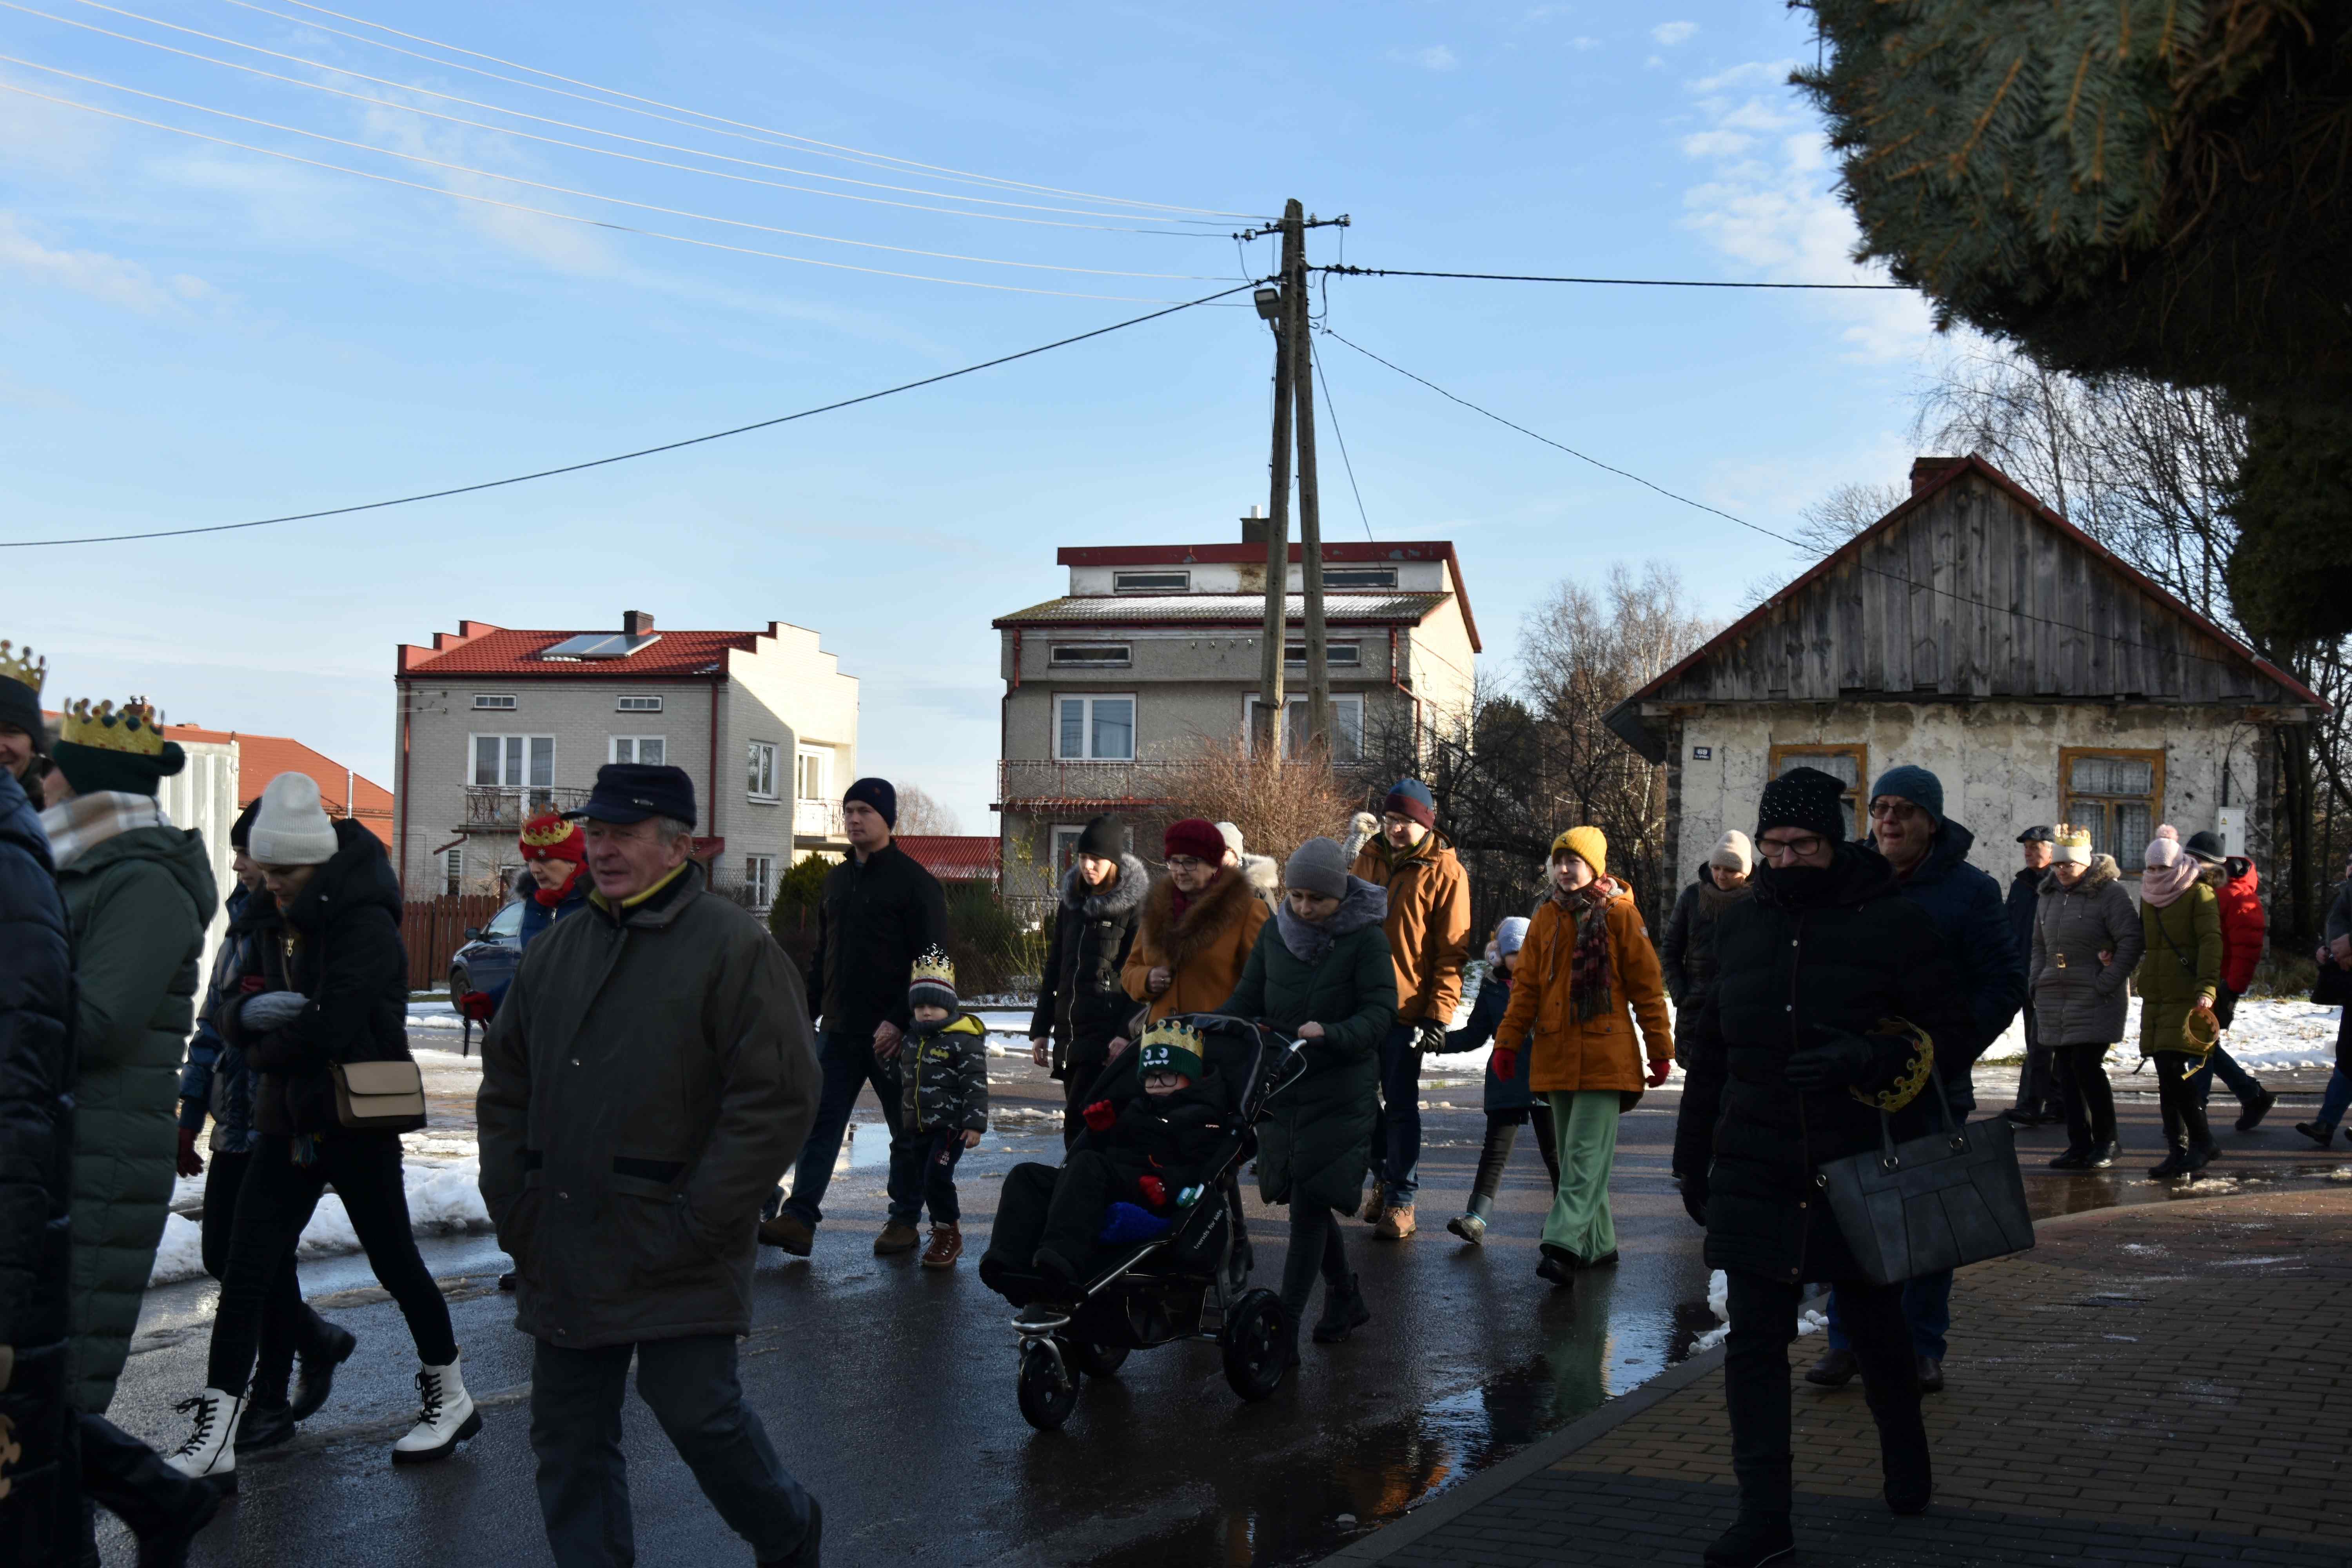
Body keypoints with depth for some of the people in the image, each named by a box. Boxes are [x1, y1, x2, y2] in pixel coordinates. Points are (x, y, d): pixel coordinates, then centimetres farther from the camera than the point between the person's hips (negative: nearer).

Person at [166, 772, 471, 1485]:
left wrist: (263, 1047, -9)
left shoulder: (365, 924, -15)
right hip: (294, 1123, 8)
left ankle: (451, 1399, 26)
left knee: (396, 1264, 7)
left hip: (356, 1125, -8)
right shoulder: (302, 926, 10)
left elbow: (330, 1027, -26)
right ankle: (212, 1441, 0)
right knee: (244, 1271, -1)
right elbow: (234, 1019, 8)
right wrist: (255, 1013, -16)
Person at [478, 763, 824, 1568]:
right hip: (564, 1253, 6)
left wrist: (697, 1223, -16)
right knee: (568, 1434, 10)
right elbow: (505, 1087, 21)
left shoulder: (735, 947, -9)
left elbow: (779, 1097, -15)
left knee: (699, 1415, -1)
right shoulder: (557, 951, 12)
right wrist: (512, 1205, 9)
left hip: (674, 1258, -6)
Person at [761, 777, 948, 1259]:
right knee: (820, 1122, -1)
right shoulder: (838, 879, 15)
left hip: (891, 1033, -6)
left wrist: (901, 1022, -19)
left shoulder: (914, 881, -7)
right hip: (838, 1029, 6)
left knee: (908, 1128, 6)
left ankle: (904, 1221, 15)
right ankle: (799, 1219, -3)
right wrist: (806, 1014, 14)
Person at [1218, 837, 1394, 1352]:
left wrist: (1328, 1035, -32)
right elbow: (1246, 1002, 9)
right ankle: (1346, 1298, 34)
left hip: (1341, 1092, -5)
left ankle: (1284, 1328, -4)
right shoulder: (1275, 934, 6)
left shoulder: (1367, 939, -8)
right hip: (1281, 1088, 5)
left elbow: (1380, 1014, -14)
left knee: (1310, 1204, -8)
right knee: (1304, 1200, 13)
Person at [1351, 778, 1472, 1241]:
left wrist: (1439, 1015, -14)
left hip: (1407, 1008, -5)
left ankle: (1401, 1200, 6)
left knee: (1401, 1105, -2)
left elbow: (1453, 952, -8)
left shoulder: (1445, 873, -6)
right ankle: (1383, 1179, 28)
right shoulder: (1370, 859, 9)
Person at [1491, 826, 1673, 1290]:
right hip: (1555, 1056, 5)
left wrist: (1660, 1050, 0)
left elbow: (1647, 987, 1)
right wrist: (1508, 1040, 4)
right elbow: (1527, 987, 13)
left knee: (1586, 1156, -12)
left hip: (1606, 1056, -5)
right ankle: (1599, 1244, 19)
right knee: (1573, 1156, 10)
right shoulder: (1546, 918, 11)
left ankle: (1564, 1245, -20)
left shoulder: (1620, 914, -1)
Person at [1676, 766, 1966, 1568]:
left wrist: (1868, 1060, -24)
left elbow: (1951, 1030, -6)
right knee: (1754, 1341, -2)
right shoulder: (1739, 927, 6)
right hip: (1756, 1172, 3)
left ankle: (1906, 1462, 41)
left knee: (1876, 1326, 14)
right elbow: (1712, 1042, 16)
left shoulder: (1895, 922, -7)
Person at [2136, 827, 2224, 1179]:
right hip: (2156, 998, 7)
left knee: (2175, 1071, -14)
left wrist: (2207, 988, -22)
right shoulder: (2149, 898, 17)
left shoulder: (2199, 894, -4)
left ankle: (2200, 1142, 0)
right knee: (2166, 1077, 6)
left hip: (2186, 998, -7)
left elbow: (2211, 942, -13)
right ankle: (2176, 1150, 11)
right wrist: (2139, 976, 18)